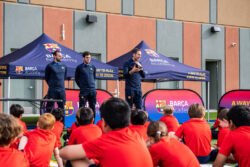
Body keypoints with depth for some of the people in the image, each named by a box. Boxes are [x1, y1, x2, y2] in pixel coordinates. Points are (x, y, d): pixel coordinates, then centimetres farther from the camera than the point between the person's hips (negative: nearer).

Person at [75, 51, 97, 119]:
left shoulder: (93, 67, 9)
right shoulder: (79, 67, -1)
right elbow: (76, 78, 8)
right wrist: (81, 86, 7)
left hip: (92, 90, 4)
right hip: (83, 91, -3)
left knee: (92, 107, 6)